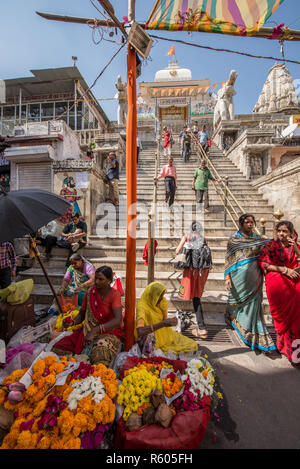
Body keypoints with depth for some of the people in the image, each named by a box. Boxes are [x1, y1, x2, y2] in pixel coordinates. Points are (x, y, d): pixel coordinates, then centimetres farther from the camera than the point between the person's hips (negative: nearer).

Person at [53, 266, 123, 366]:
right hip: (87, 330, 5)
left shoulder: (114, 294, -15)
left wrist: (95, 330, -35)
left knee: (101, 352, -36)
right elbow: (81, 314, 11)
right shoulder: (90, 292, 0)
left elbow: (118, 320, -27)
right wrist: (72, 322, -12)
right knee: (59, 348, -9)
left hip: (109, 332, -5)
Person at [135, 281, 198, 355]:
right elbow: (139, 331, -39)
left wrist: (171, 320, -18)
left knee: (192, 346, 0)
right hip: (153, 340, -6)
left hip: (165, 336, 7)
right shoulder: (142, 306, -26)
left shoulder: (162, 302, -4)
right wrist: (163, 324, -43)